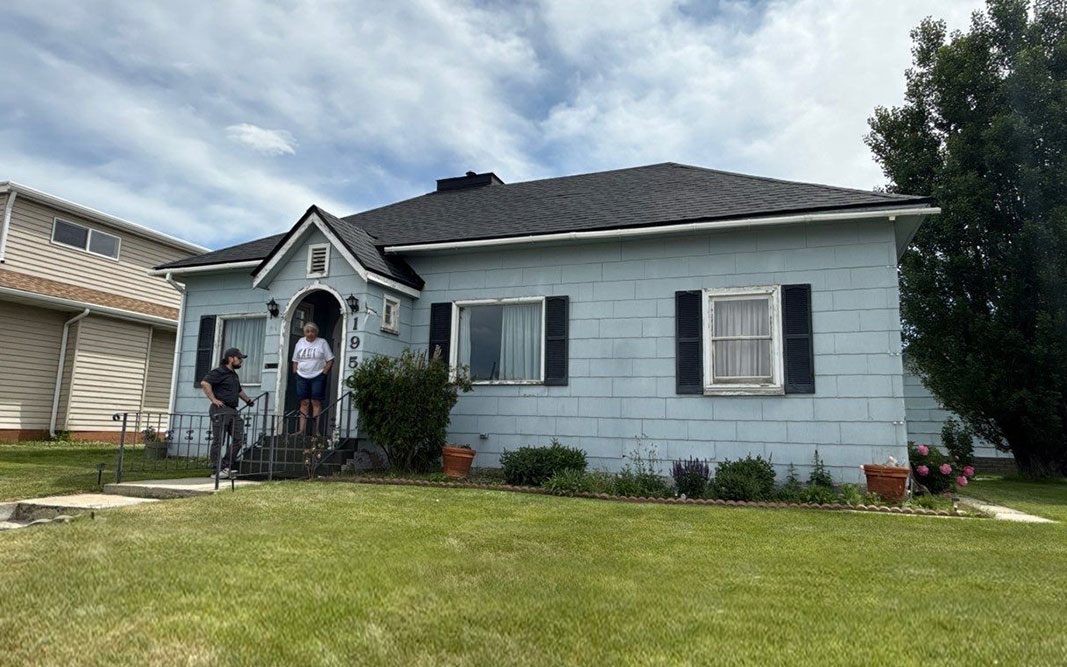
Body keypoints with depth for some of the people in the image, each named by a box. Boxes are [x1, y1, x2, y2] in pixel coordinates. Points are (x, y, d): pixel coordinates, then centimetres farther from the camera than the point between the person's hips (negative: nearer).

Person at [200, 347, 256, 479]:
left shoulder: (234, 375, 22)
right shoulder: (219, 372, -7)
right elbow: (204, 383, -22)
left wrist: (247, 400, 26)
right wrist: (213, 399, -21)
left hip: (233, 410, 9)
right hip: (221, 410, -9)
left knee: (239, 439, 4)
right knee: (218, 441, -4)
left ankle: (227, 466, 13)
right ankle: (216, 471, 1)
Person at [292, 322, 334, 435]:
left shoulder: (322, 342, 1)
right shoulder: (300, 342, 12)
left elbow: (330, 360, 0)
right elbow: (295, 361, 17)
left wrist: (324, 373, -8)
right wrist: (295, 373, 6)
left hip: (317, 377, -3)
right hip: (302, 377, 3)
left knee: (316, 402, -8)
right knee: (304, 403, 0)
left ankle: (317, 430, -9)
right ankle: (302, 430, -1)